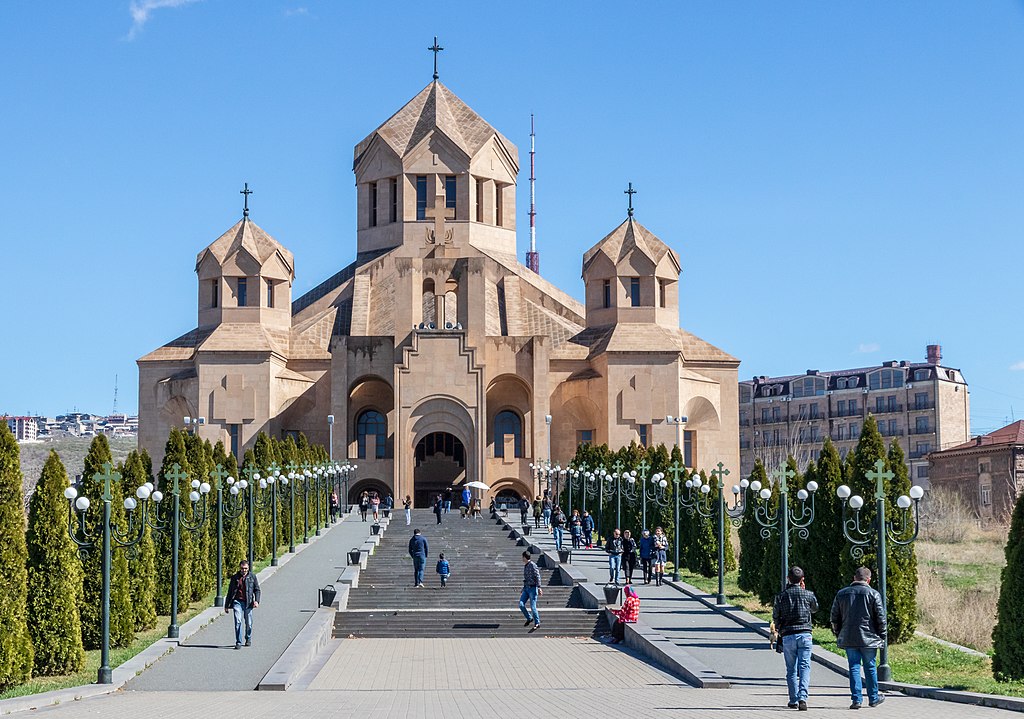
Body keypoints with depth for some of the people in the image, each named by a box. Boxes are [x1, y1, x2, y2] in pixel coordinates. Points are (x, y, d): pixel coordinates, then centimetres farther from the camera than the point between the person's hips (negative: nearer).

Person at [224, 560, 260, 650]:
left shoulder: (252, 577, 7)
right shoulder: (234, 577, 9)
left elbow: (257, 590, 7)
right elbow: (230, 592, 15)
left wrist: (256, 600, -10)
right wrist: (226, 605, 15)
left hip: (248, 603, 0)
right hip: (237, 601, 0)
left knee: (248, 623, 7)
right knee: (238, 621, -13)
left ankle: (248, 639, 31)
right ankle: (238, 642, -12)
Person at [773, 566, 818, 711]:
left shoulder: (781, 596, 1)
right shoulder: (808, 594, 2)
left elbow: (775, 616, 7)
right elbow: (815, 608, 23)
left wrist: (779, 631, 25)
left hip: (788, 635, 1)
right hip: (805, 634, -1)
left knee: (791, 669, 9)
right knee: (804, 666, -5)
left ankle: (794, 700, 12)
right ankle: (802, 698, -22)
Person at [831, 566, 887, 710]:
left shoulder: (841, 594, 7)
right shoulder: (873, 594, -4)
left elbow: (835, 617, 11)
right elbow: (880, 618, -4)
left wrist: (839, 635, 19)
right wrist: (882, 637, 5)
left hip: (849, 639, 2)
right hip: (868, 639, -2)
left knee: (854, 668, 4)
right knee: (870, 667, 9)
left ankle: (856, 699, -1)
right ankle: (873, 698, 18)